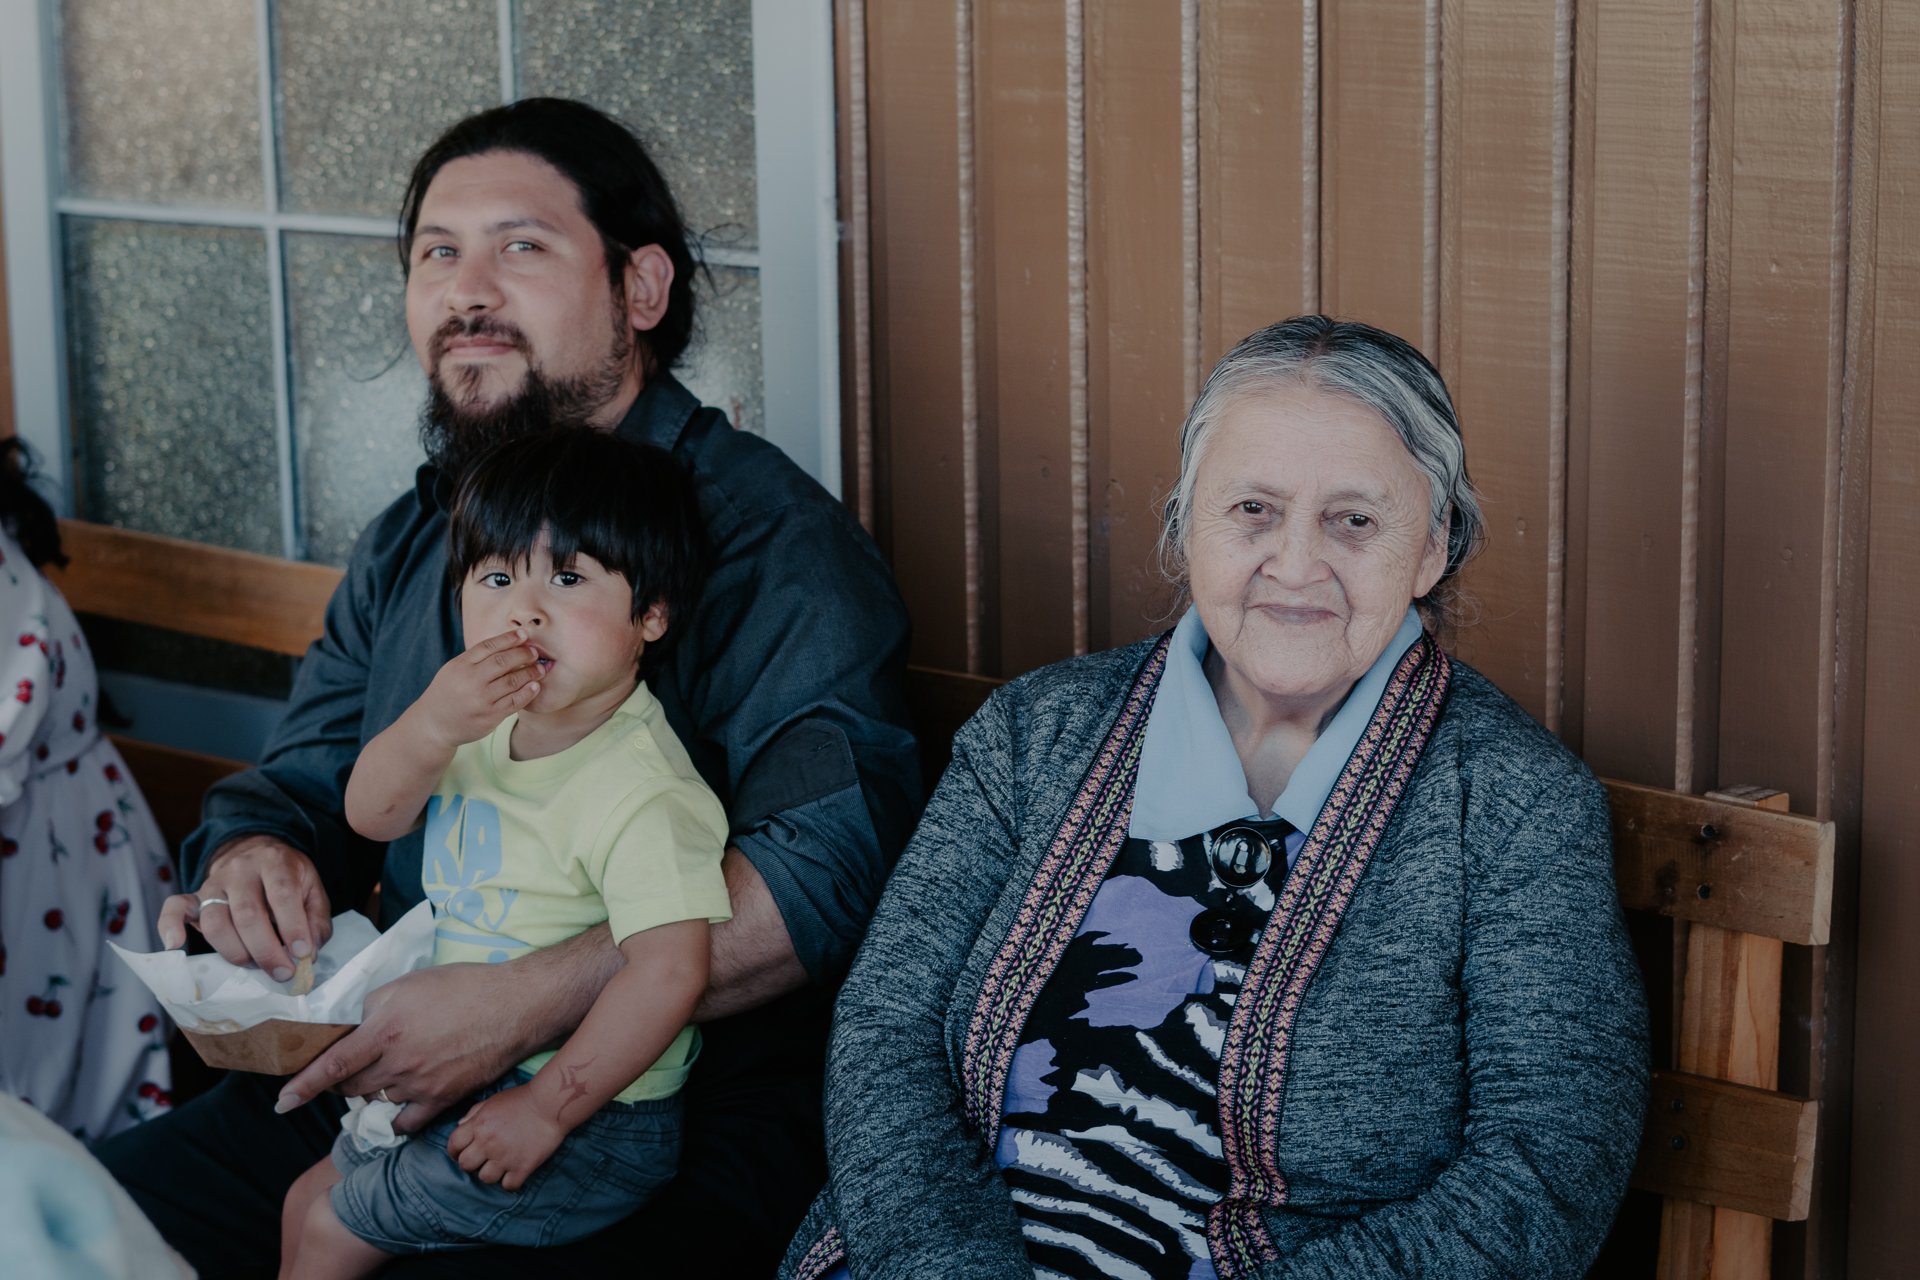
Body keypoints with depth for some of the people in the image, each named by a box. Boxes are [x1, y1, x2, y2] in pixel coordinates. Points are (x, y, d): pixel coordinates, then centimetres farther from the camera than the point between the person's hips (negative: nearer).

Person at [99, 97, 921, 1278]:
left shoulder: (769, 538, -10)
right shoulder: (411, 542, 16)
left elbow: (832, 866, -23)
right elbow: (306, 781, 21)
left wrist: (517, 1006, -28)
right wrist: (251, 858, -6)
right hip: (385, 1090, 7)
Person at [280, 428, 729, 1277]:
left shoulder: (639, 787, -27)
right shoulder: (490, 724, 3)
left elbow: (671, 968, -32)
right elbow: (371, 816, 0)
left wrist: (546, 1108, -27)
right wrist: (431, 727, -22)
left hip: (591, 1117, -9)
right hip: (462, 1074, 9)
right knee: (309, 1200, 18)